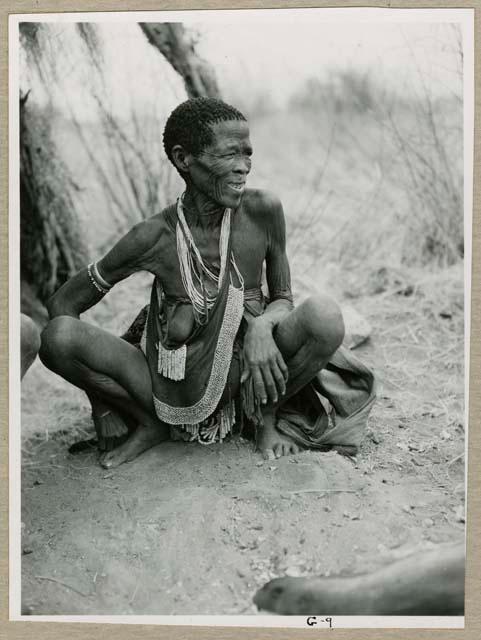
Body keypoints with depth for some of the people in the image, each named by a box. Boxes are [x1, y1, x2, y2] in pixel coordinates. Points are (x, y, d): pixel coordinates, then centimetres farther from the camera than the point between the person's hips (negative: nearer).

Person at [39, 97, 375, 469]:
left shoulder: (263, 211, -11)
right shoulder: (153, 238, -14)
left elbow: (282, 297, 1)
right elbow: (63, 303, -4)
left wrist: (262, 326, -25)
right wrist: (101, 403, -8)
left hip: (245, 381, 1)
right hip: (173, 393, 0)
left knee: (324, 315, -26)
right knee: (58, 336, -22)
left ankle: (266, 418, 1)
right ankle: (153, 423, 2)